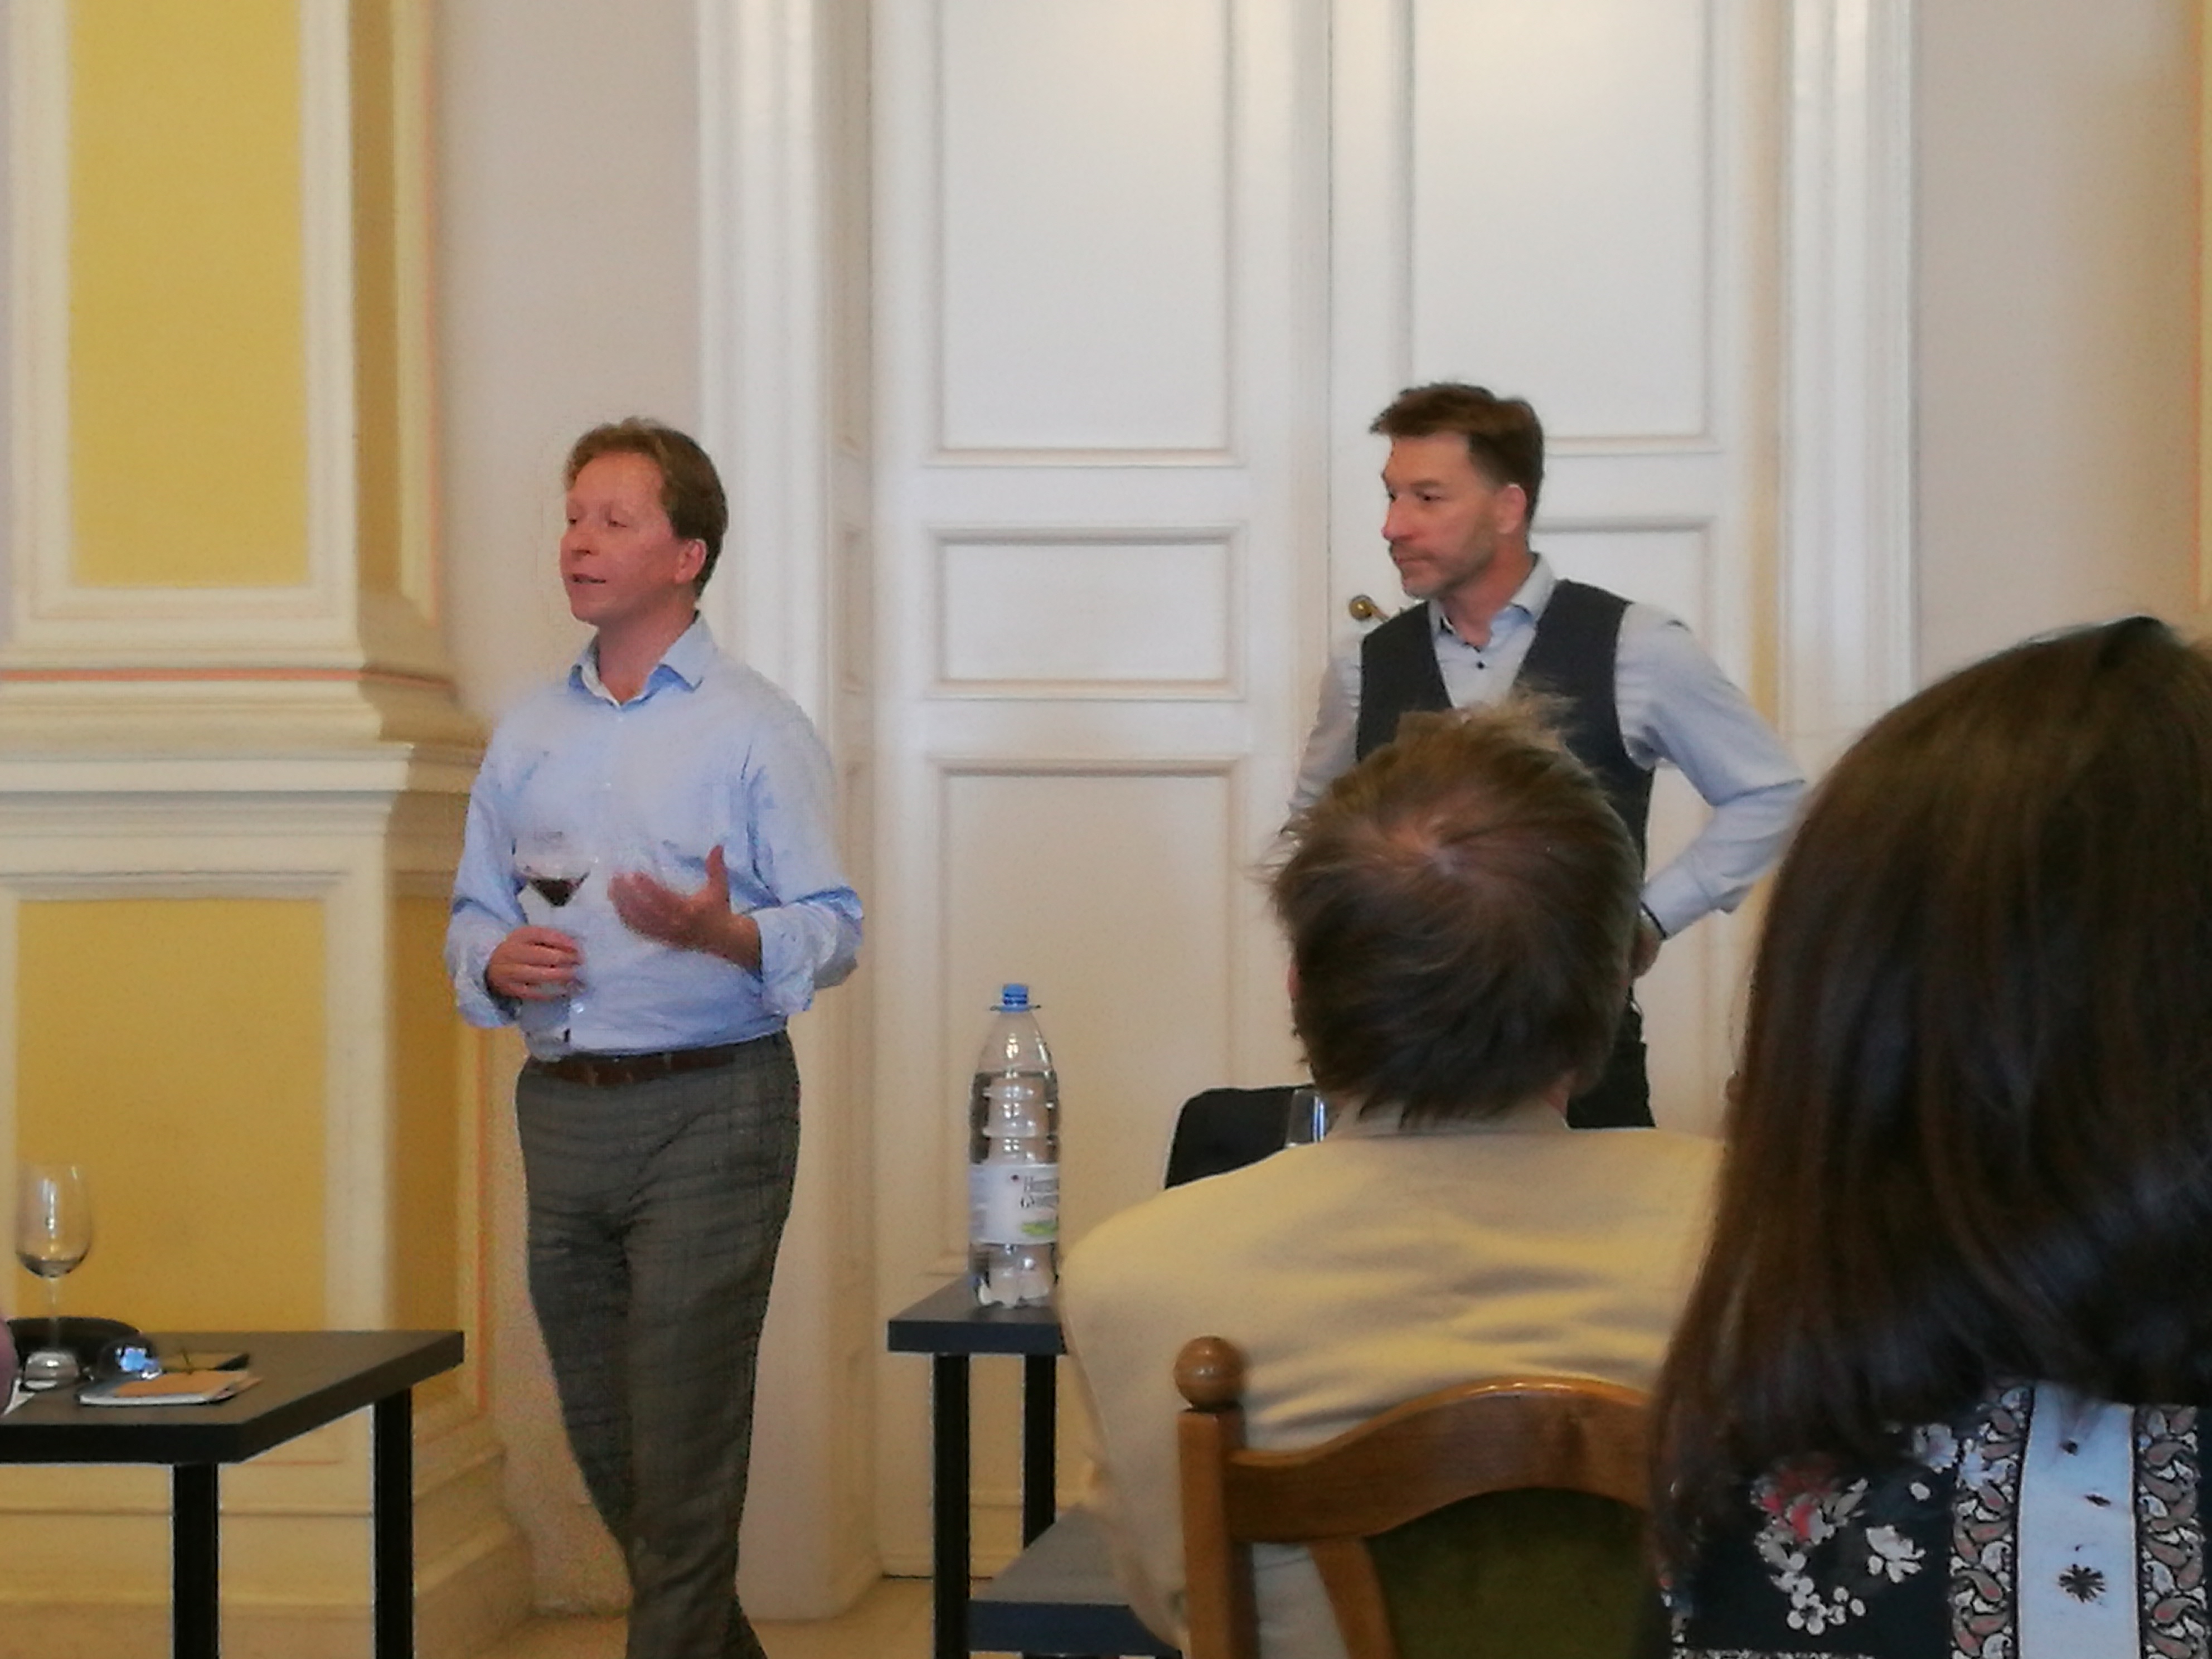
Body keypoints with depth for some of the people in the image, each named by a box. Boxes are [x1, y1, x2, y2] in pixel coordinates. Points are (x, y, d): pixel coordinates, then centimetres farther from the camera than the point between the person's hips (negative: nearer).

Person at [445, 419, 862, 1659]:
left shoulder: (756, 729, -1)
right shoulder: (529, 736, 15)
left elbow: (834, 927, -6)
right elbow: (474, 913, 18)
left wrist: (722, 933, -25)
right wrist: (496, 962, -4)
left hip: (707, 1110, -6)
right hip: (561, 1112, 6)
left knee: (680, 1458, -7)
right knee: (604, 1449, 12)